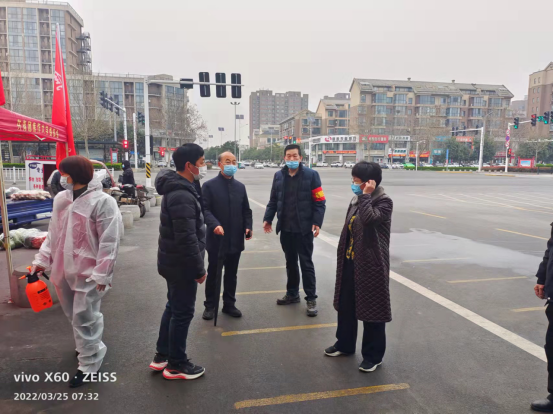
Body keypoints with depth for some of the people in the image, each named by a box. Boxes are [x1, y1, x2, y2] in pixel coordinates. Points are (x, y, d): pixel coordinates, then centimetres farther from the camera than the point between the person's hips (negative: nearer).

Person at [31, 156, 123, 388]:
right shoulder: (61, 199, 6)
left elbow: (109, 242, -18)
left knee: (84, 319, 2)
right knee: (75, 316, 22)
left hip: (88, 272, -8)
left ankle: (89, 364, 19)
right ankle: (89, 347, 46)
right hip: (63, 269, 8)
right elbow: (53, 233, 15)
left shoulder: (102, 201, -18)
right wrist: (42, 259, 9)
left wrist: (102, 273, -18)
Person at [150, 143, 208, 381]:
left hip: (173, 261, 10)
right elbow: (187, 239, -28)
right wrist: (199, 269, -18)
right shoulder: (182, 196, -25)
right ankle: (176, 365, 21)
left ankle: (162, 356, 35)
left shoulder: (177, 189, 9)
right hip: (181, 264, -10)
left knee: (173, 307, 21)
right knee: (183, 312, 4)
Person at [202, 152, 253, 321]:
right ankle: (210, 306, 25)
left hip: (235, 239, 4)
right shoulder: (209, 186, -5)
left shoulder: (240, 187, 11)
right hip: (216, 239, -4)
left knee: (231, 274, 15)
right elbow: (205, 210, -12)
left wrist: (248, 226, -4)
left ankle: (229, 304, 29)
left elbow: (246, 210, 13)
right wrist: (215, 225, -29)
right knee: (213, 274, 10)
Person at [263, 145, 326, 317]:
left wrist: (317, 222, -16)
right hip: (285, 228, 5)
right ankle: (292, 294, 32)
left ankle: (311, 298, 14)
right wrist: (268, 218, 4)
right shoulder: (279, 176, 8)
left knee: (306, 263, 2)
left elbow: (319, 202, -7)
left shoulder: (311, 175, -5)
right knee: (290, 262, 16)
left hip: (304, 228, -4)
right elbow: (273, 200, 14)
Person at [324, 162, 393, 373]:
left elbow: (369, 219, -34)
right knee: (346, 305, 18)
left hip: (371, 264, -8)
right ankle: (345, 344, 37)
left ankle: (373, 355, 22)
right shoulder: (358, 199, 10)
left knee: (372, 309, 5)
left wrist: (366, 195, -23)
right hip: (350, 262, 8)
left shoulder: (383, 201, -14)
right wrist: (343, 257, 18)